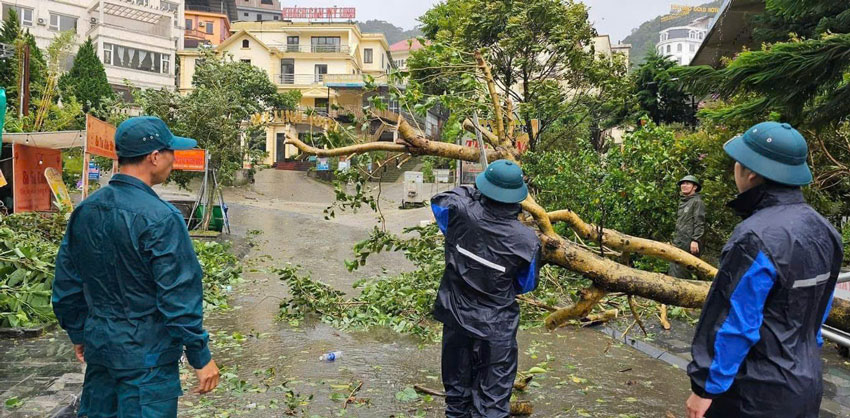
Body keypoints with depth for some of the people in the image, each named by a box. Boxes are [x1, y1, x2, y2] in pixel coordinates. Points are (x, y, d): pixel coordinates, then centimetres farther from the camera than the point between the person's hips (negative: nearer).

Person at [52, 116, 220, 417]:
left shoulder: (85, 211, 2)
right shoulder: (160, 218, -21)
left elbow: (66, 285, 10)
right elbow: (179, 298, -20)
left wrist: (78, 334, 23)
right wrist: (201, 357, -12)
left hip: (98, 345, 7)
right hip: (146, 355, -7)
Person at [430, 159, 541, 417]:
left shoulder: (460, 211, -19)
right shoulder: (527, 241, -20)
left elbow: (438, 200, 6)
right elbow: (527, 284, -2)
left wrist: (470, 192, 17)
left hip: (456, 316, 3)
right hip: (496, 326, -3)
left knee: (457, 384, 22)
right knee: (493, 393, 11)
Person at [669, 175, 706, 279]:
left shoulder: (697, 201, -3)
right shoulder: (682, 203, 23)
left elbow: (699, 223, -11)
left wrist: (695, 240, -20)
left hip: (690, 243, -9)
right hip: (679, 243, 9)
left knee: (680, 272, -13)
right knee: (673, 268, 7)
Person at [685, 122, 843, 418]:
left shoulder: (756, 238, -25)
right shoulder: (822, 229, 2)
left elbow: (735, 324, -23)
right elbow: (818, 310, 11)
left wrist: (705, 387, -14)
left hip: (756, 394, -8)